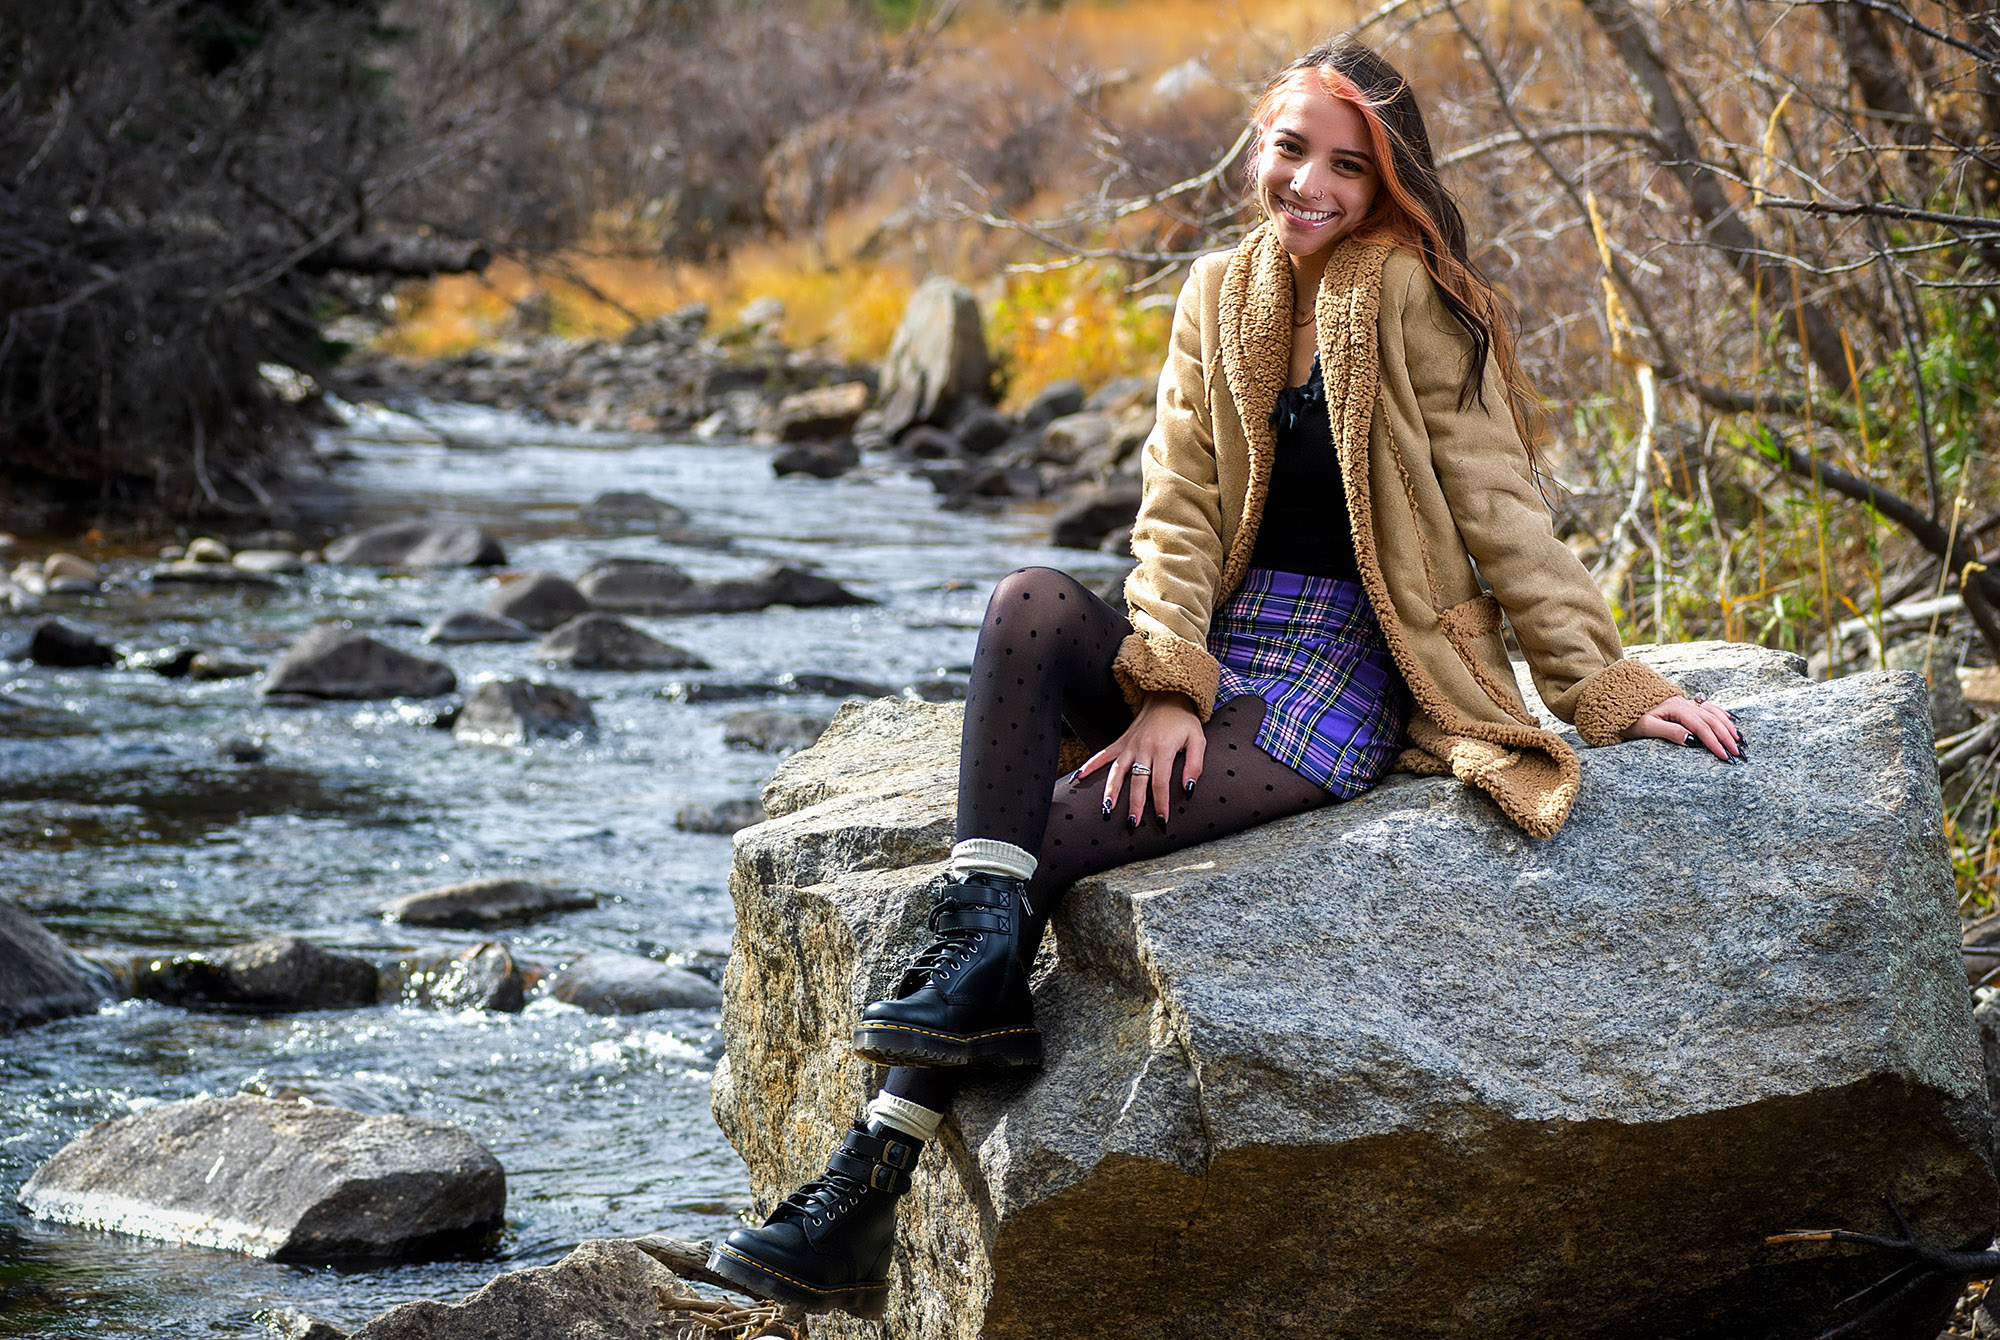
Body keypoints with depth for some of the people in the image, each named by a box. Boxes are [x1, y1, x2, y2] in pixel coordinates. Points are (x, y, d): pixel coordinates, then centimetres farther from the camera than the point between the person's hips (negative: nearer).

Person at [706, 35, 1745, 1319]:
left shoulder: (1410, 302, -6)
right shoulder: (1221, 295, 11)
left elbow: (1502, 511, -3)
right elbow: (1177, 509, 4)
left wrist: (1608, 687, -5)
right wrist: (1168, 684, -12)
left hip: (1338, 684, -5)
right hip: (1216, 651, 5)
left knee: (1041, 843, -22)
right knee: (1032, 601, -27)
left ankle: (874, 1188, -21)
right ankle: (981, 946, -33)